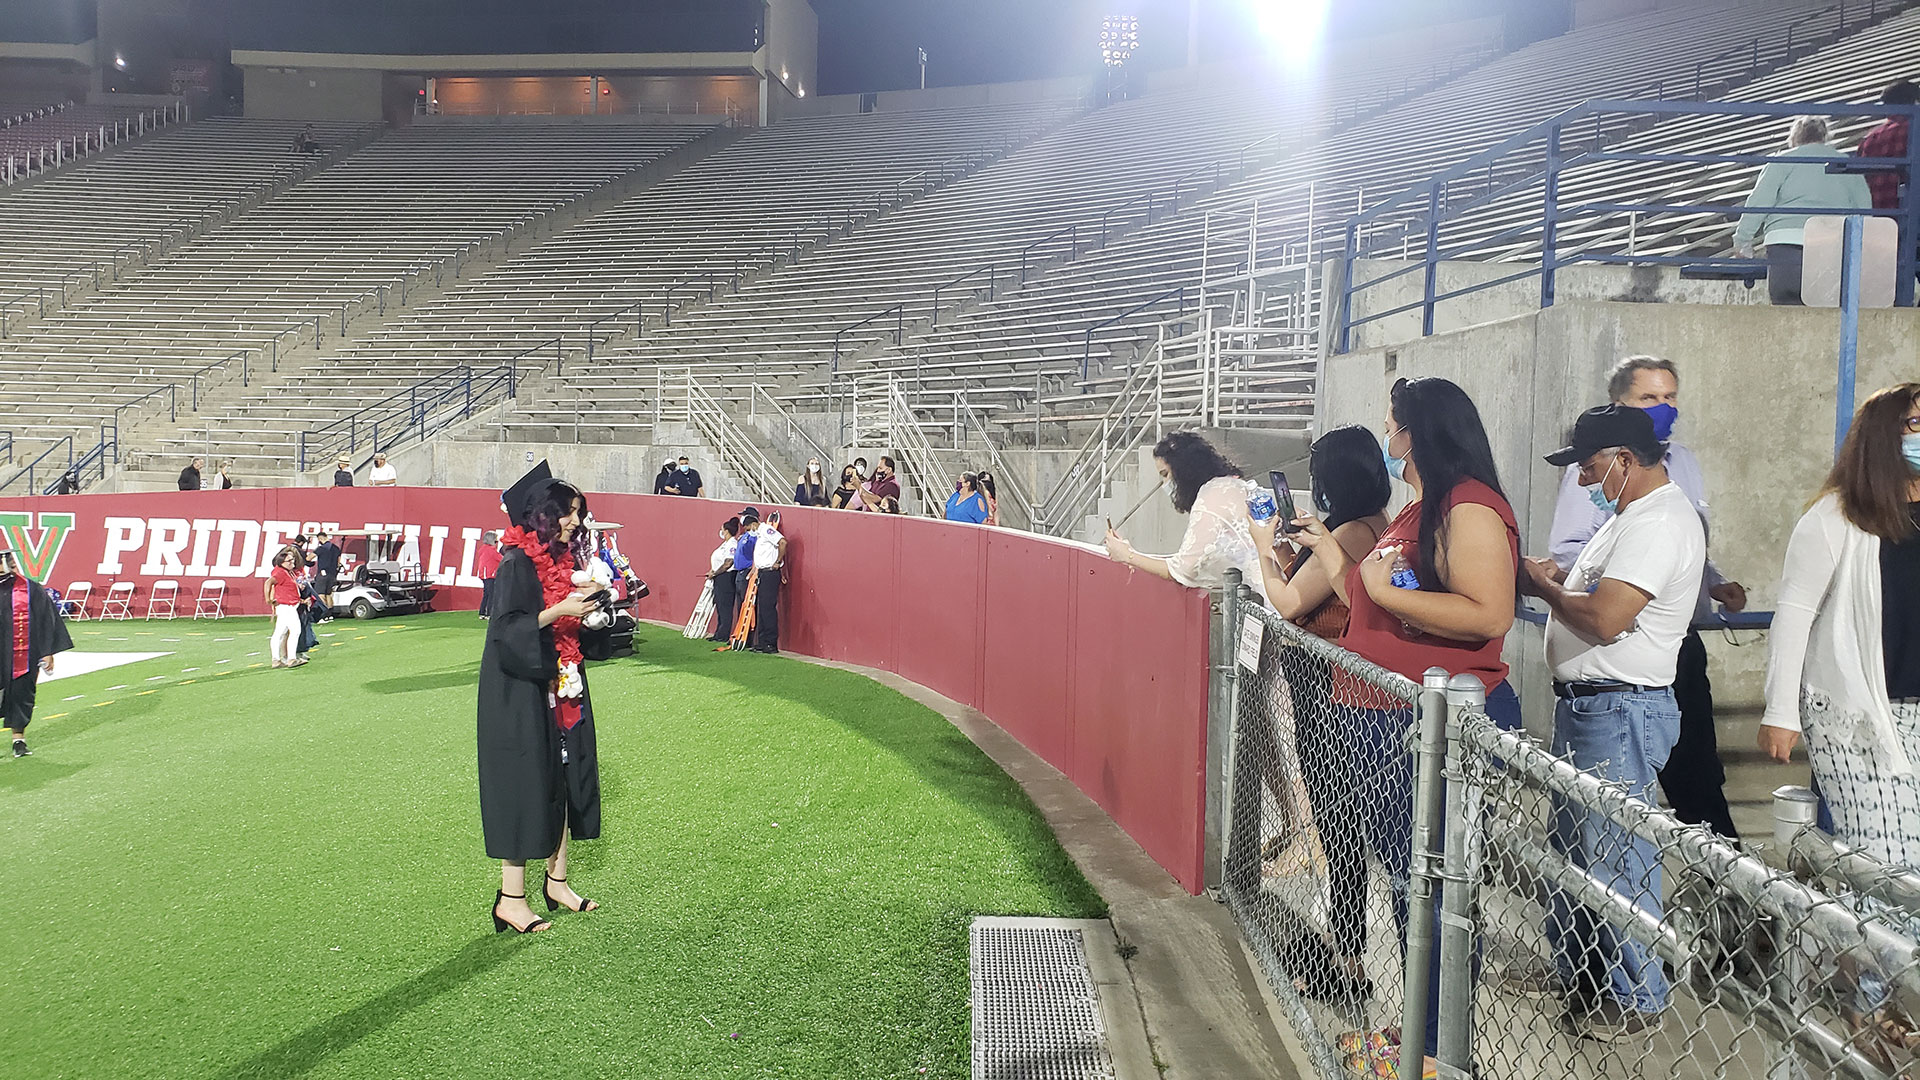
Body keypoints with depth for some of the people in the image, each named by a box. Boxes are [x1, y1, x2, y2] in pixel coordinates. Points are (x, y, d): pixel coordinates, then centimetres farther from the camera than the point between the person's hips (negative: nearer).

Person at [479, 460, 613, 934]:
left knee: (563, 779, 11)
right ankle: (511, 899, 5)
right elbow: (507, 629, -21)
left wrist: (591, 603, -1)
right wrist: (559, 610, -25)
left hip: (562, 686, 8)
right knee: (524, 784, -4)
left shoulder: (565, 560, 10)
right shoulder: (517, 563, -14)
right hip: (521, 692, -8)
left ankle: (557, 881, 24)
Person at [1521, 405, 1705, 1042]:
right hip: (1586, 704, 11)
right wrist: (1560, 579, 3)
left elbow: (1604, 618, -27)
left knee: (1614, 857, -1)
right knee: (1573, 845, 19)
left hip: (1619, 712, -11)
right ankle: (1576, 975, 33)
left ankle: (1636, 998, 14)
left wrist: (1544, 585, -11)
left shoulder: (1660, 522, -19)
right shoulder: (1634, 515, 16)